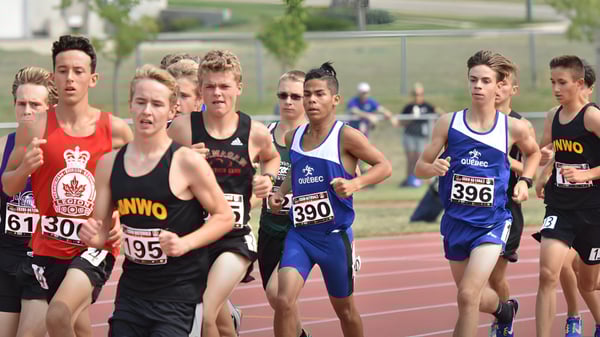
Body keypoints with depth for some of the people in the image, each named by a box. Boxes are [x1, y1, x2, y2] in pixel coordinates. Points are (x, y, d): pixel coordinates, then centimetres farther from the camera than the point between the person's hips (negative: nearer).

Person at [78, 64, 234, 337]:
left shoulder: (187, 162, -10)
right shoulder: (109, 163, 4)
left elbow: (224, 217, -4)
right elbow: (101, 230, 12)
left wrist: (185, 243, -17)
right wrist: (91, 235, -11)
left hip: (178, 293, -5)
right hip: (132, 290, 5)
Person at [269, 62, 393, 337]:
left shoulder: (346, 137, -11)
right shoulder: (293, 138, 5)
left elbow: (385, 166, -9)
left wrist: (356, 183, -25)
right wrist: (281, 193, 8)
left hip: (334, 235, -3)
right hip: (299, 234, 3)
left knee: (344, 307, 15)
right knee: (284, 300, -18)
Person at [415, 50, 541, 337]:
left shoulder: (514, 128, -6)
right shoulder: (448, 123, -5)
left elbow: (533, 153, 17)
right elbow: (419, 167, -1)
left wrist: (524, 181, 1)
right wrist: (433, 168, -23)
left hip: (492, 222, -3)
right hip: (456, 220, 3)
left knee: (468, 295, -21)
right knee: (475, 297, 21)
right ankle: (505, 311, 56)